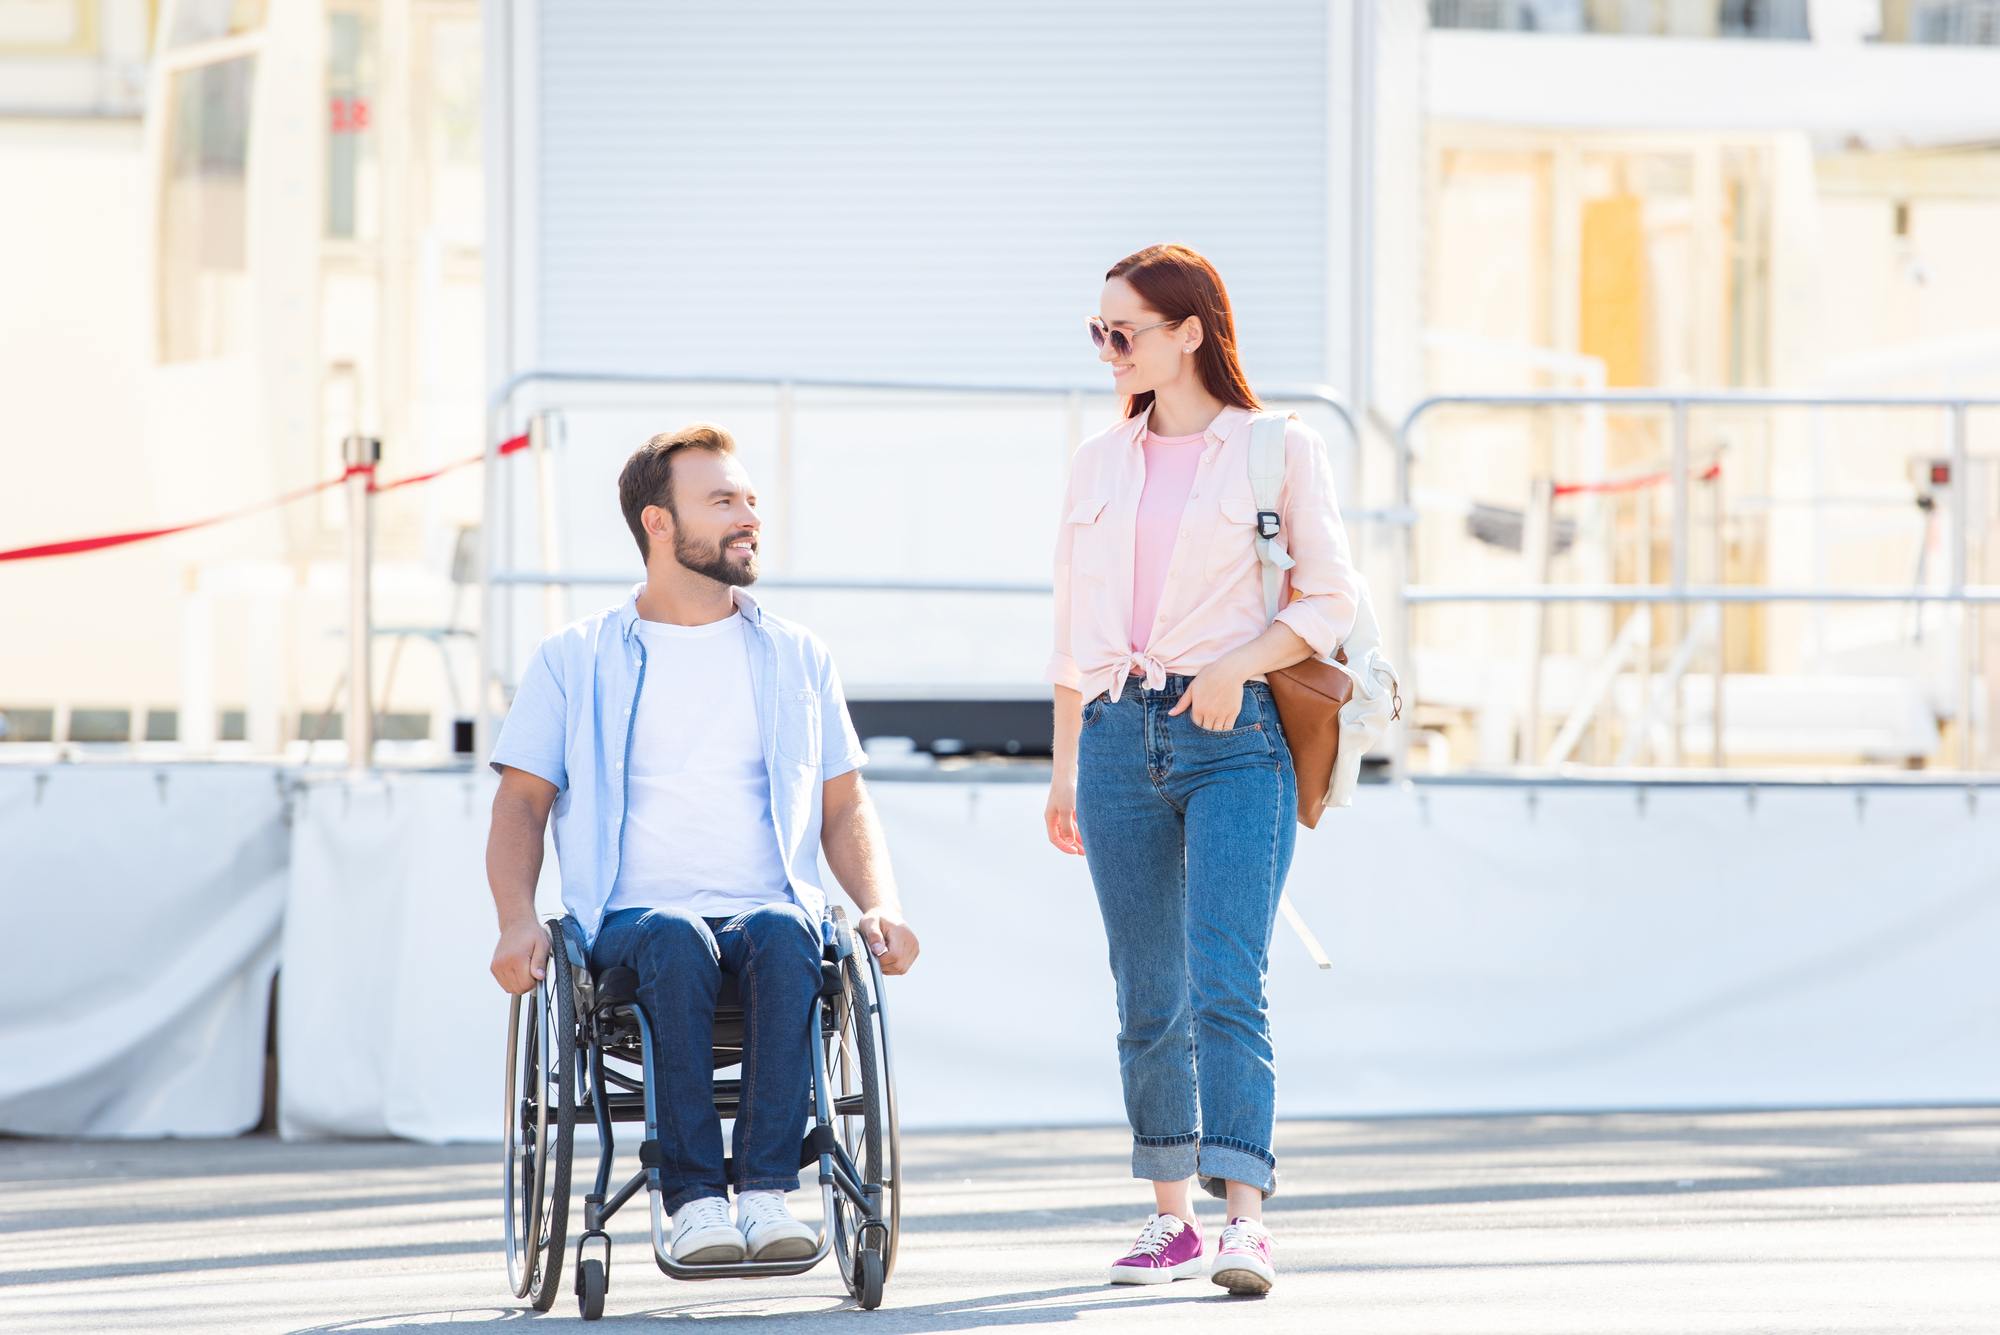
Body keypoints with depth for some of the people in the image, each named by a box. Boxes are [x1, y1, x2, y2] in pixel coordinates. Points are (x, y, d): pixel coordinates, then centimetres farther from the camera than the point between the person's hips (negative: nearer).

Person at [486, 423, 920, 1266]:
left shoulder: (795, 659, 20)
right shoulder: (574, 661, 14)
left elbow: (843, 809, 20)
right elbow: (521, 801, 10)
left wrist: (882, 909, 0)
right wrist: (517, 921, -9)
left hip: (769, 909, 2)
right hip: (635, 920, -1)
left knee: (783, 937, -36)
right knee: (676, 942, -38)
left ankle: (767, 1190, -41)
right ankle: (692, 1198, -40)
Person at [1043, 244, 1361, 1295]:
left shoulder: (1277, 448, 2)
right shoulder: (1099, 463, 15)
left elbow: (1331, 599, 0)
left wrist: (1237, 665, -14)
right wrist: (1061, 767, 14)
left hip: (1235, 738, -5)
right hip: (1121, 735, 5)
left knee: (1226, 985, -16)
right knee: (1148, 999, 7)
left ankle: (1244, 1219, -23)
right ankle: (1171, 1217, 16)